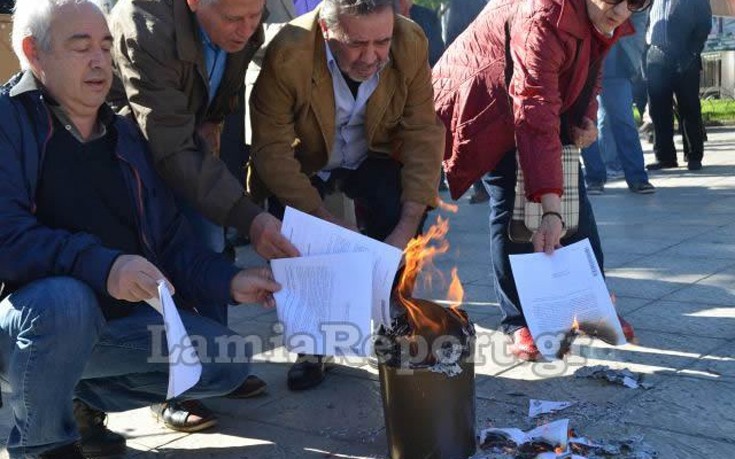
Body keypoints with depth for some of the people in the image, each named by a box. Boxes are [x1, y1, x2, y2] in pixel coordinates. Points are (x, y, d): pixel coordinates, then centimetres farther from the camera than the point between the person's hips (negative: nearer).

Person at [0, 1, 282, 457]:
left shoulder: (124, 133, 9)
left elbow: (170, 237, 8)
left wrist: (230, 281, -7)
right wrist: (100, 265, -37)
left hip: (122, 317, 6)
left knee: (227, 361, -3)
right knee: (65, 299, -38)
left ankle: (85, 396, 13)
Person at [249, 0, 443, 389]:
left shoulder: (411, 44, -24)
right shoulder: (287, 54, -31)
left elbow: (424, 134, -20)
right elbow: (271, 149, -27)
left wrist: (408, 225, -30)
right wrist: (324, 219, -36)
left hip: (373, 158, 2)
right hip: (303, 164, -1)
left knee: (399, 216, -25)